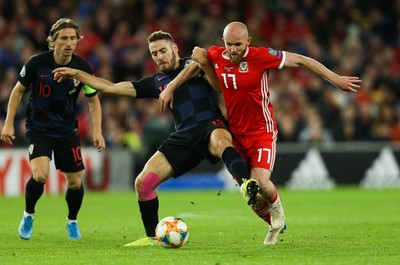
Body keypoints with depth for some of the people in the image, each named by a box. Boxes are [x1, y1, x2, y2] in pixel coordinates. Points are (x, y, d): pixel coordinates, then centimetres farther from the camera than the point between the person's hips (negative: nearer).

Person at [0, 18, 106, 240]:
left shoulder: (82, 67, -10)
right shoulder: (37, 63, -14)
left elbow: (93, 100, 4)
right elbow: (19, 90, 1)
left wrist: (97, 131, -6)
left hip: (67, 130, 2)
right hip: (38, 128, -2)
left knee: (75, 182, 2)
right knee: (40, 175, -23)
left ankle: (72, 221, 32)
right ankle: (28, 214, 6)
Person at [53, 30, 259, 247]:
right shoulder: (156, 82, 21)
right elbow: (111, 88, 24)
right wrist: (76, 74, 24)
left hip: (211, 124, -6)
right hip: (184, 136, 6)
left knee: (220, 140, -43)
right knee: (143, 182, -3)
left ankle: (246, 186, -66)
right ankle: (153, 237, 13)